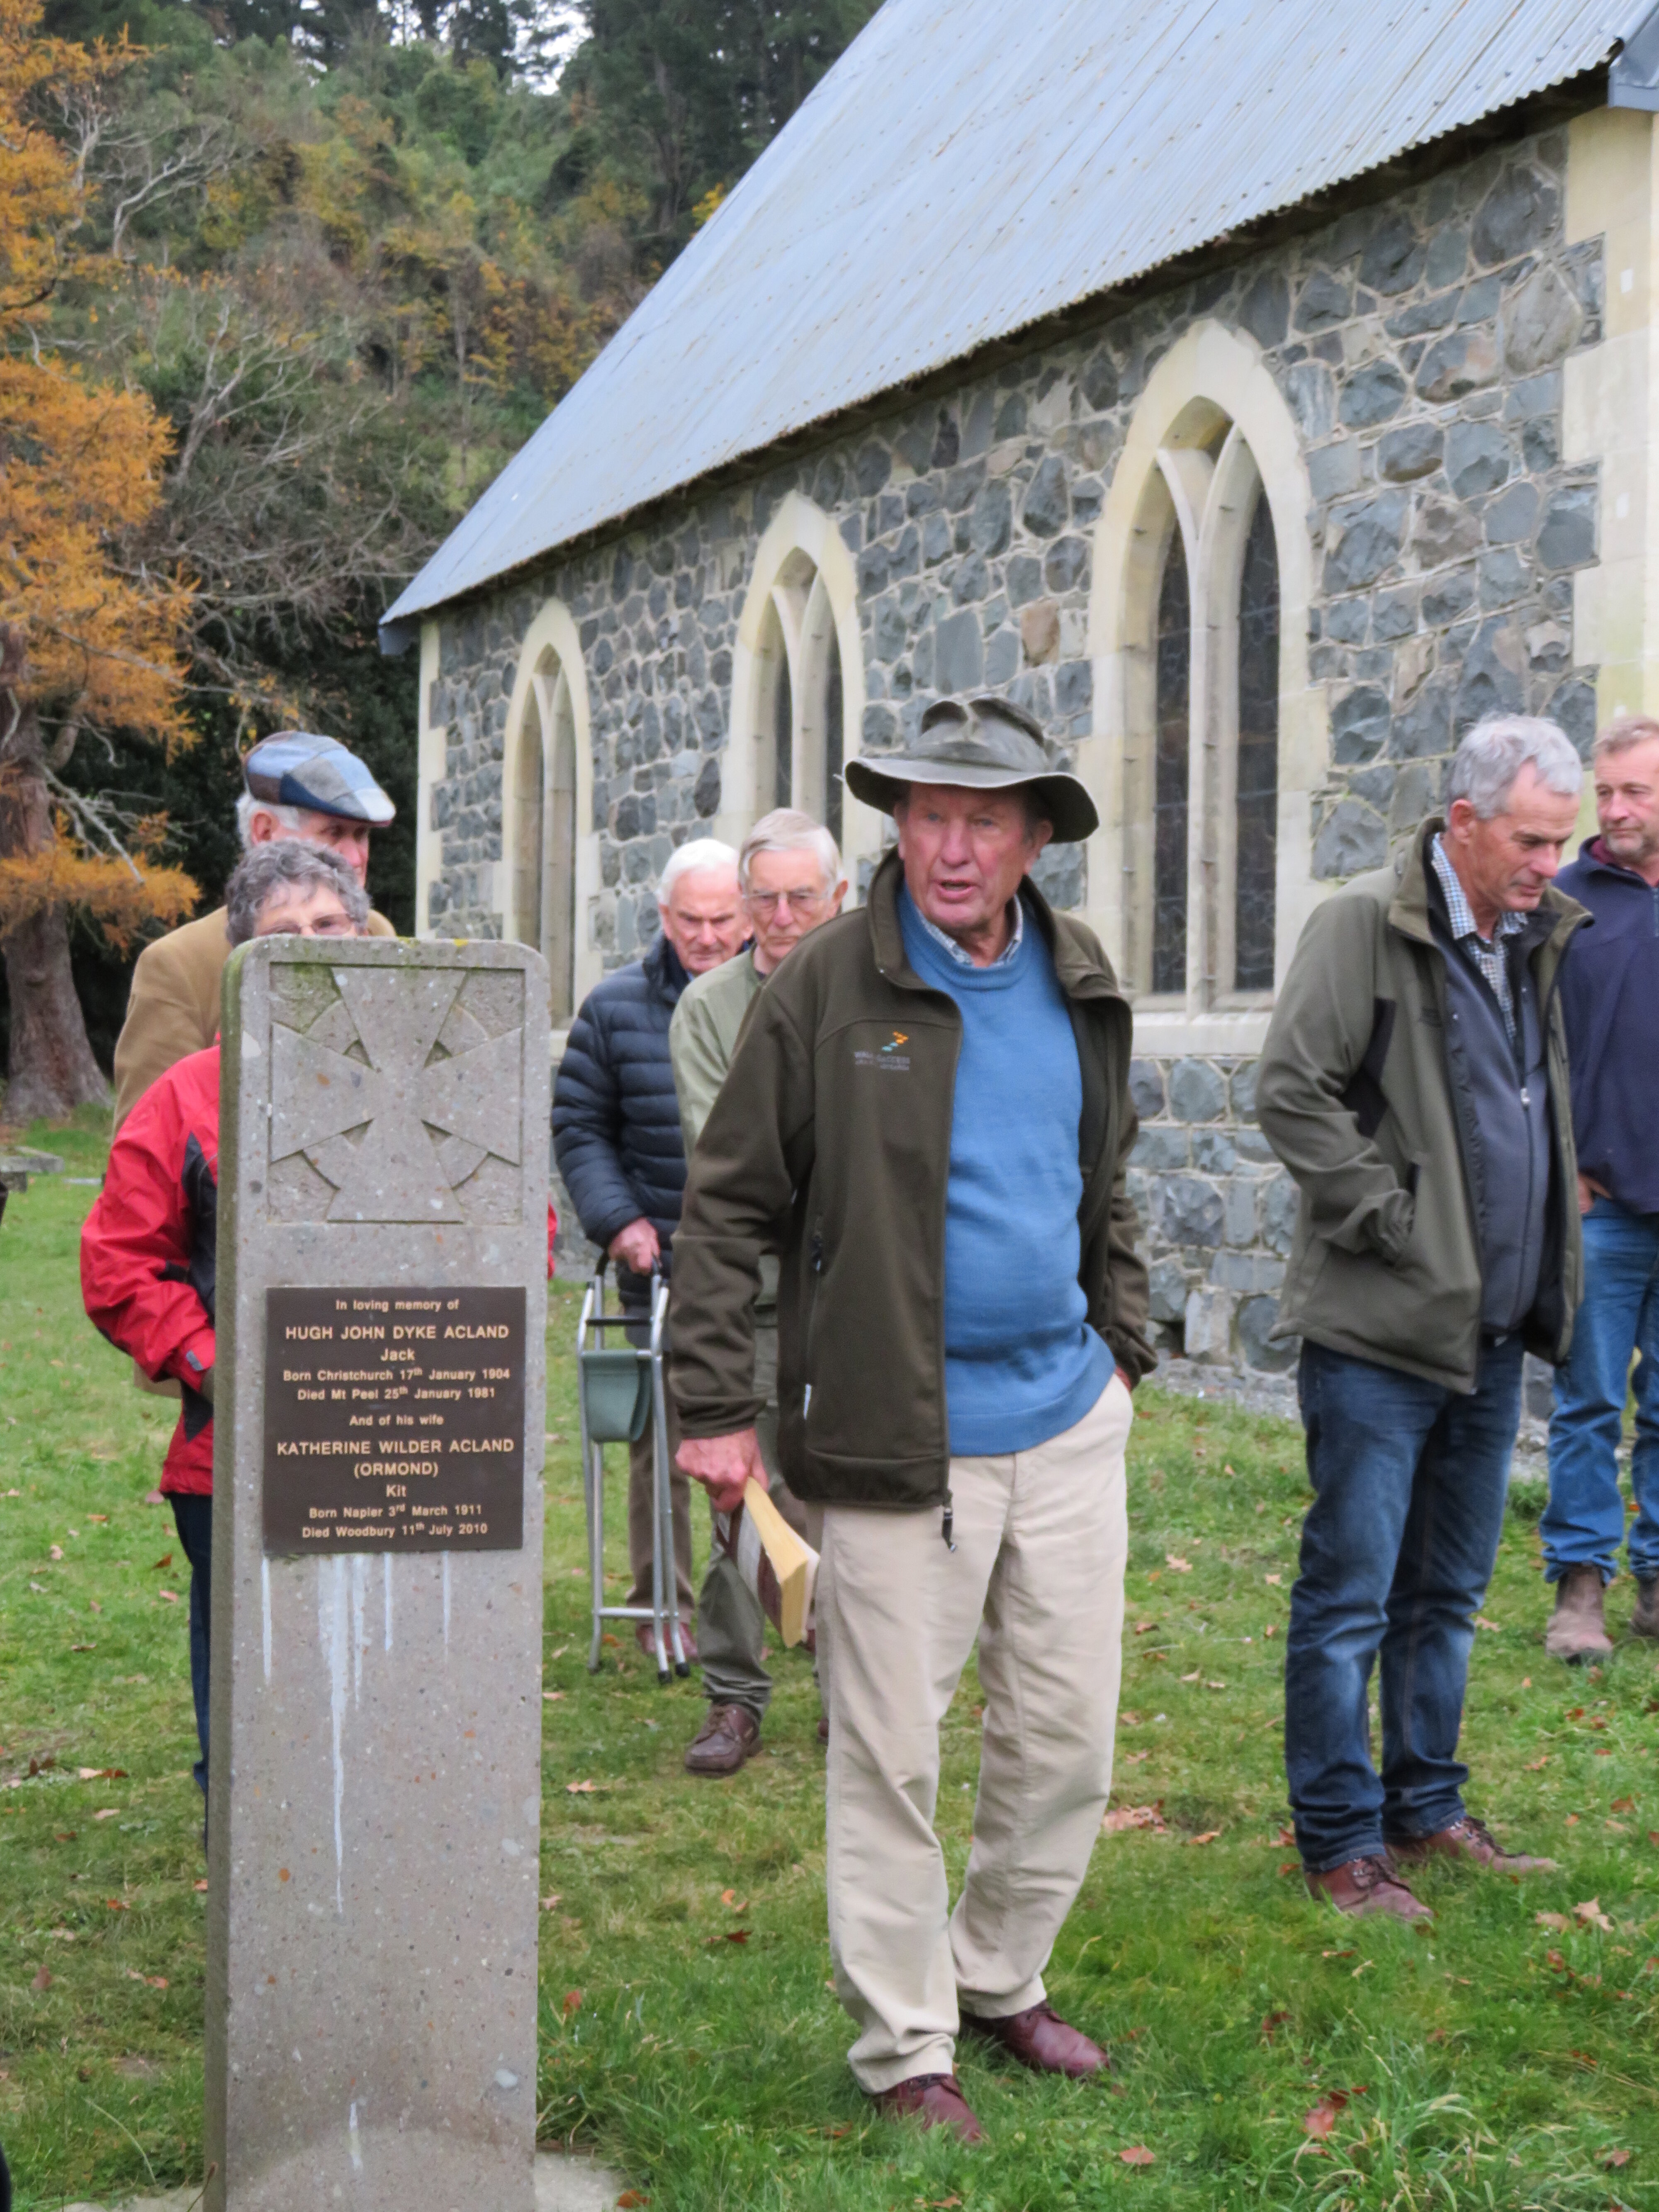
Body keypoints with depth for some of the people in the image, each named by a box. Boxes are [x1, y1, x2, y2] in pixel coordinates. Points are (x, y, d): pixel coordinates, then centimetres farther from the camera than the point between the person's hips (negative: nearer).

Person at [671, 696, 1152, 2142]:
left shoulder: (1082, 985, 9)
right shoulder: (827, 988, -8)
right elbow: (729, 1206, -7)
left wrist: (1124, 1350, 20)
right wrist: (717, 1410, -10)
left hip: (1068, 1421, 5)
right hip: (901, 1438, -5)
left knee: (1070, 1734, 13)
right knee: (893, 1753, 3)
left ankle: (1002, 1980, 33)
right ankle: (905, 2046, 18)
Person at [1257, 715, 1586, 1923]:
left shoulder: (1534, 940, 12)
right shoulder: (1367, 925, -11)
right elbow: (1293, 1094, -16)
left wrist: (1547, 1269, 13)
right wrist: (1394, 1223, -16)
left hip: (1491, 1329, 8)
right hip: (1381, 1327, -7)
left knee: (1449, 1591, 17)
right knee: (1350, 1596, 0)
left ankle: (1425, 1808, 29)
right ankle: (1339, 1840, 10)